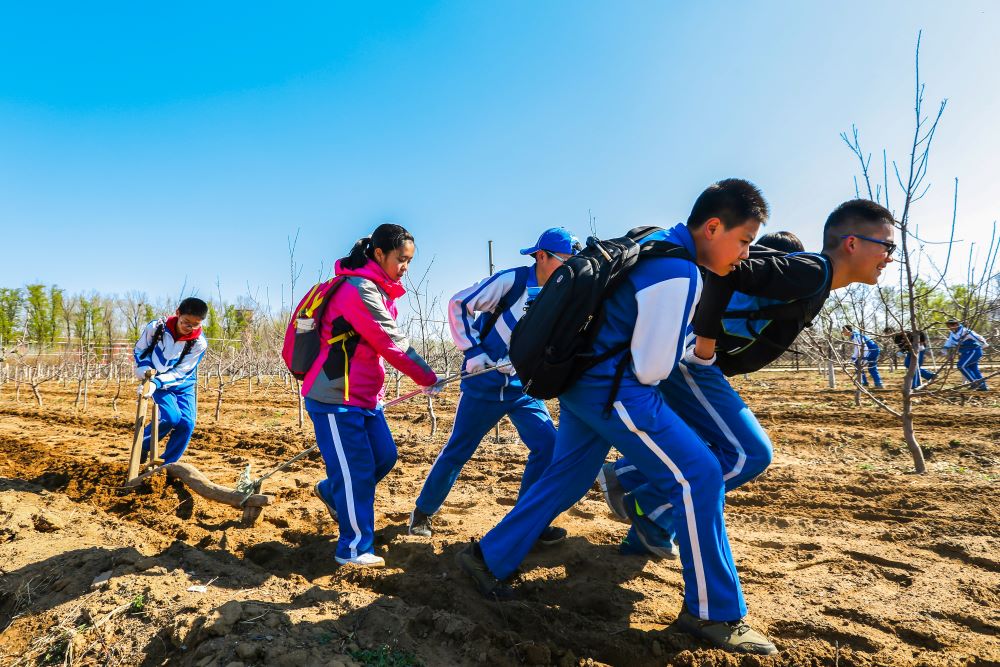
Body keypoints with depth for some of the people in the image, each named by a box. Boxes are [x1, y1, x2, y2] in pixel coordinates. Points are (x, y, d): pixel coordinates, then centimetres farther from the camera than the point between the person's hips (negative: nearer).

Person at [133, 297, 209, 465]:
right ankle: (143, 444, 4)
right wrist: (143, 367, -18)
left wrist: (157, 382, -33)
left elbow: (180, 373, -19)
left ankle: (166, 464, 5)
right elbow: (139, 349, 1)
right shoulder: (156, 327, -18)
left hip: (183, 384, 1)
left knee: (187, 423, -14)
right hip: (156, 381, -1)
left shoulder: (199, 343, -20)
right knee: (172, 417, -24)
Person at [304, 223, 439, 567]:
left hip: (363, 397, 9)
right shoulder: (361, 289, -19)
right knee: (356, 469, -2)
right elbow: (393, 343, -22)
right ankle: (354, 549, 12)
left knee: (384, 456, 12)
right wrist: (428, 379, -12)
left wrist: (376, 393, 9)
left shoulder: (379, 291, 13)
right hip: (336, 399, -9)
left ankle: (331, 492, 36)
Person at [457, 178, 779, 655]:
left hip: (584, 377, 10)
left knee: (567, 477, 18)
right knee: (698, 475, -5)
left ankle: (488, 558, 28)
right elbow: (651, 368, -16)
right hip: (610, 388, -10)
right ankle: (713, 613, 8)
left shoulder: (659, 244, 11)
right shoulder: (678, 274, -19)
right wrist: (690, 349, 4)